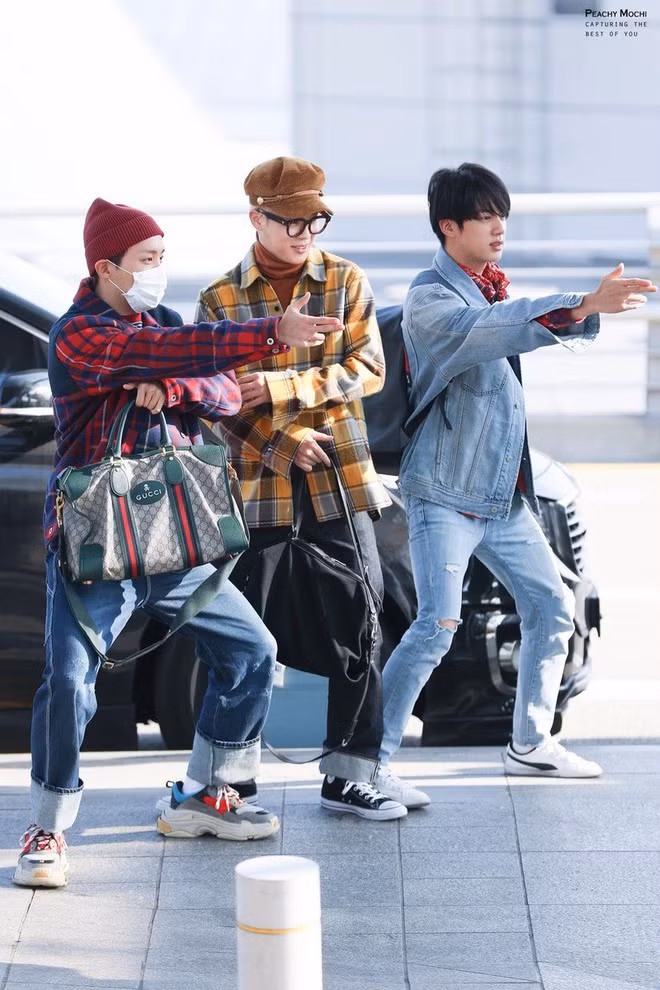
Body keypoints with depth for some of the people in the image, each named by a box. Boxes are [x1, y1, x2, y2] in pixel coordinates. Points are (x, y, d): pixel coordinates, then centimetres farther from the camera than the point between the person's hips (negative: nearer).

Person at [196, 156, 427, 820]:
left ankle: (351, 770, 4)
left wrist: (284, 387, -16)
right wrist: (283, 441, -14)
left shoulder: (346, 282, 6)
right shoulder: (220, 299, 4)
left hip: (340, 479, 1)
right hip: (257, 484, -1)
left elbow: (368, 367, -4)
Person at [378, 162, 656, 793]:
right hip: (444, 496, -8)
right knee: (438, 624, -17)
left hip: (504, 496, 8)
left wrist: (594, 305, -16)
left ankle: (530, 744, 24)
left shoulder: (492, 290, 13)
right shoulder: (430, 302, -14)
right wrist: (583, 308, -42)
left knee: (551, 609, 11)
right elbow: (492, 331, -32)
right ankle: (371, 759, -11)